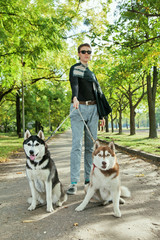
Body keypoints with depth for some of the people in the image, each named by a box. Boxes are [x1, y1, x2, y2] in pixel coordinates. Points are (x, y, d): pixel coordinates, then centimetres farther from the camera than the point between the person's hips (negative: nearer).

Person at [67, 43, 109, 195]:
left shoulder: (92, 73, 23)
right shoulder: (75, 69, 4)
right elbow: (74, 84, -18)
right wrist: (75, 98, -39)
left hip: (92, 109, 6)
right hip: (79, 108, -6)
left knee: (91, 145, 5)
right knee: (77, 144, -12)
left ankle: (89, 178, 12)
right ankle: (74, 182, -12)